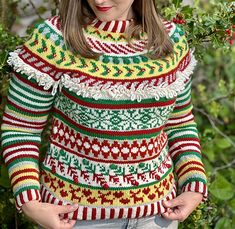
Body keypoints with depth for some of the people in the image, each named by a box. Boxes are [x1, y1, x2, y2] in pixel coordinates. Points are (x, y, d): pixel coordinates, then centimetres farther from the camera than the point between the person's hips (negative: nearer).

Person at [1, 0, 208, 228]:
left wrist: (195, 187, -1)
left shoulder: (172, 39, -1)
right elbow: (20, 129, -7)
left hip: (156, 208, 3)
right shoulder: (53, 39, -13)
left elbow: (180, 123, 10)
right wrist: (29, 203, -17)